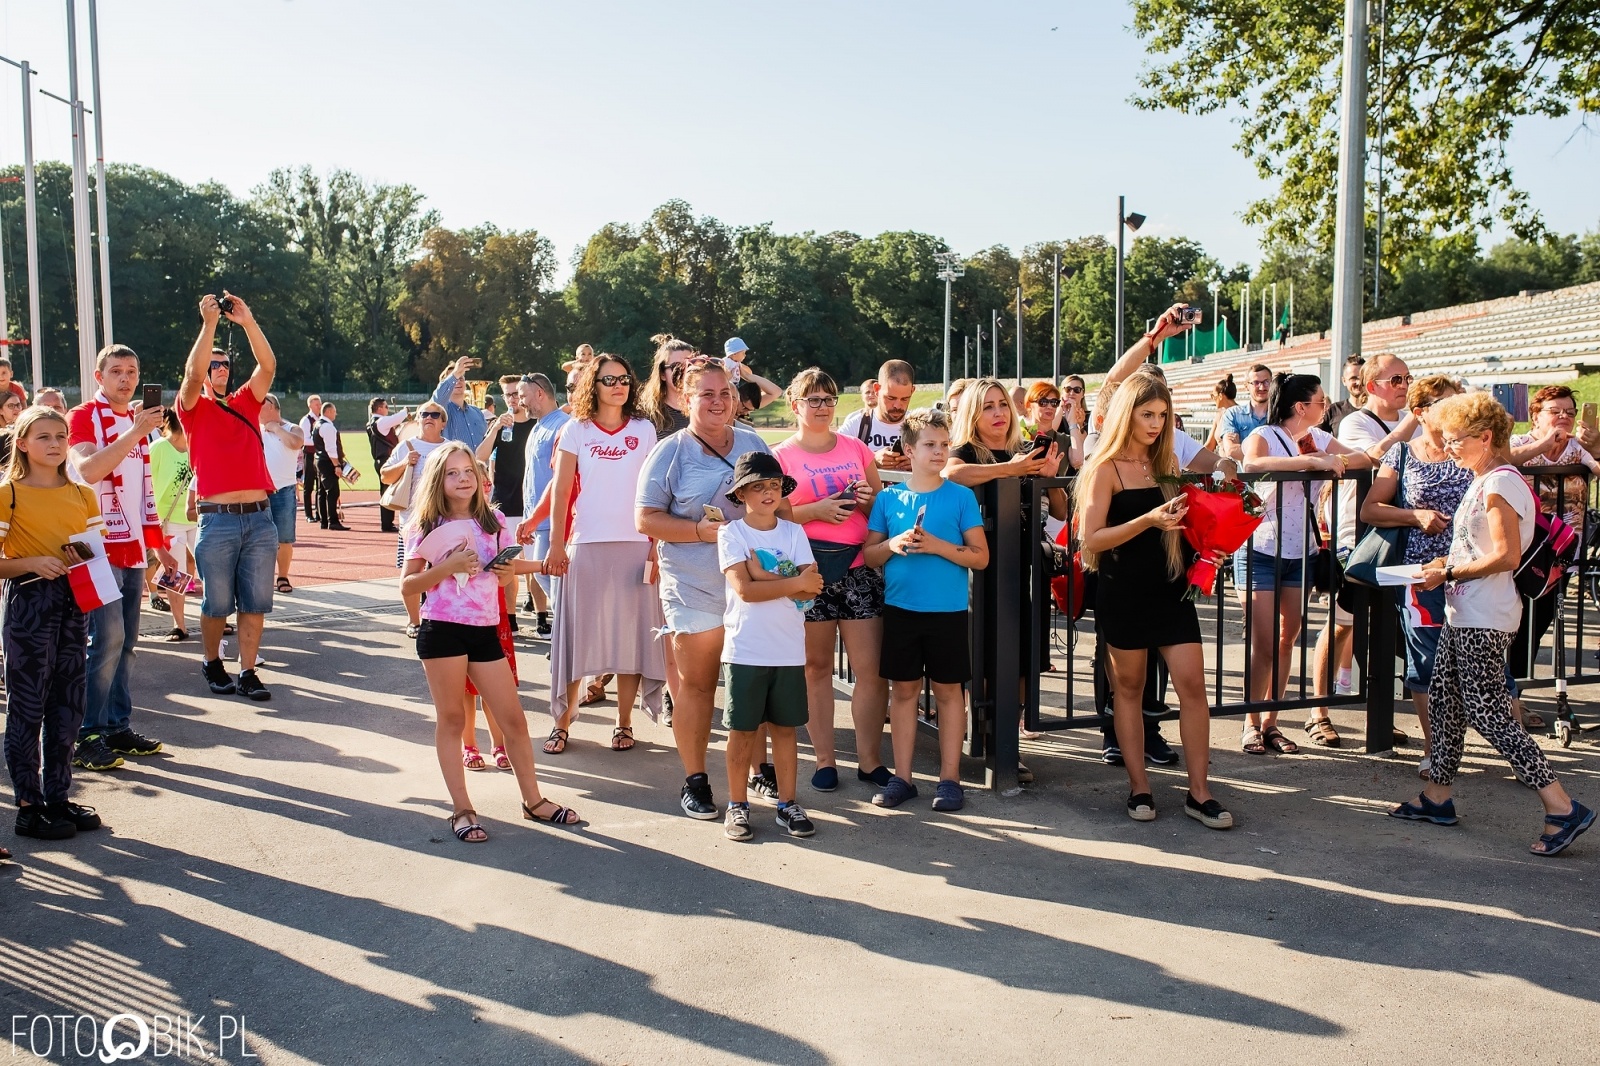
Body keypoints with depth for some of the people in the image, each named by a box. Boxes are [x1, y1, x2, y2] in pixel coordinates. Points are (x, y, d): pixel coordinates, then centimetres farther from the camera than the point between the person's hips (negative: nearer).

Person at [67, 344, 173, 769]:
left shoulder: (138, 423, 18)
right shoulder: (83, 416, -4)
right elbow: (88, 470, -23)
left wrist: (159, 544, 21)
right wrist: (134, 432, -27)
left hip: (133, 548, 7)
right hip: (99, 546, -7)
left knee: (126, 642, 8)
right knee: (107, 639, -12)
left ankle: (118, 726, 15)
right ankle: (86, 737, -4)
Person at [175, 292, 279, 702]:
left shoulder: (245, 402, 16)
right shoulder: (193, 407, 7)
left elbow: (267, 365, 2)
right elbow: (193, 372, -12)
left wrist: (248, 322, -8)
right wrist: (209, 323, -16)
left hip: (259, 516, 3)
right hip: (217, 518, -3)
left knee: (255, 603, 4)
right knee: (217, 603, 5)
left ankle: (247, 673, 11)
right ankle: (213, 664, 25)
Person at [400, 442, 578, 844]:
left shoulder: (493, 522, 9)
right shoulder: (426, 528, 1)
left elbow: (508, 573, 17)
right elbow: (408, 586, -2)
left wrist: (507, 572, -6)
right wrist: (447, 567, -16)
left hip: (485, 630, 3)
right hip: (441, 630, -3)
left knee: (512, 717, 5)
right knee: (450, 719, 4)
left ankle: (533, 800, 17)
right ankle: (462, 810, 12)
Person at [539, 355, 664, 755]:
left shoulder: (644, 430, 7)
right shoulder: (576, 431, 5)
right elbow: (561, 490, 2)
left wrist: (657, 543, -3)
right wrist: (556, 544, -5)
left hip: (636, 544, 1)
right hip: (587, 544, -1)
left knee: (631, 633, 3)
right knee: (577, 634, 1)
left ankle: (624, 723, 12)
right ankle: (562, 722, 9)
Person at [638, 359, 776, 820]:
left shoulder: (754, 444, 10)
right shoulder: (670, 452, -2)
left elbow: (779, 503, 17)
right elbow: (646, 520, -7)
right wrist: (705, 531, -16)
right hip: (695, 587, -3)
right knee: (696, 684, 4)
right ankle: (695, 781, 15)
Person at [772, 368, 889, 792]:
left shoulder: (857, 449, 14)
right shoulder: (781, 456, 5)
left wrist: (870, 500, -2)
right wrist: (816, 509, -15)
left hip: (859, 569, 2)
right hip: (808, 571, -2)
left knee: (872, 668, -2)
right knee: (816, 666, 5)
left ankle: (870, 760, 10)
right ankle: (824, 759, 16)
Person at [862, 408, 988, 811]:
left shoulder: (961, 496, -3)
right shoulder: (889, 497, 4)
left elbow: (980, 557, -5)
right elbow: (868, 554, 8)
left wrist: (937, 545, -18)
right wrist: (893, 545, -12)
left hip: (947, 610, -2)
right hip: (899, 608, 2)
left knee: (948, 690, 6)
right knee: (903, 689, 8)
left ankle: (949, 778, 16)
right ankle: (901, 777, 18)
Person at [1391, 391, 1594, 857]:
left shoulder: (1500, 483, -16)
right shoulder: (1485, 482, 14)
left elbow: (1506, 556, -24)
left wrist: (1448, 574, -16)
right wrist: (1446, 563, 9)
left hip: (1484, 620, -10)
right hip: (1464, 614, 10)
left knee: (1486, 711, -8)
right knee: (1443, 698, 14)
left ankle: (1562, 806, -4)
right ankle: (1437, 797, 24)